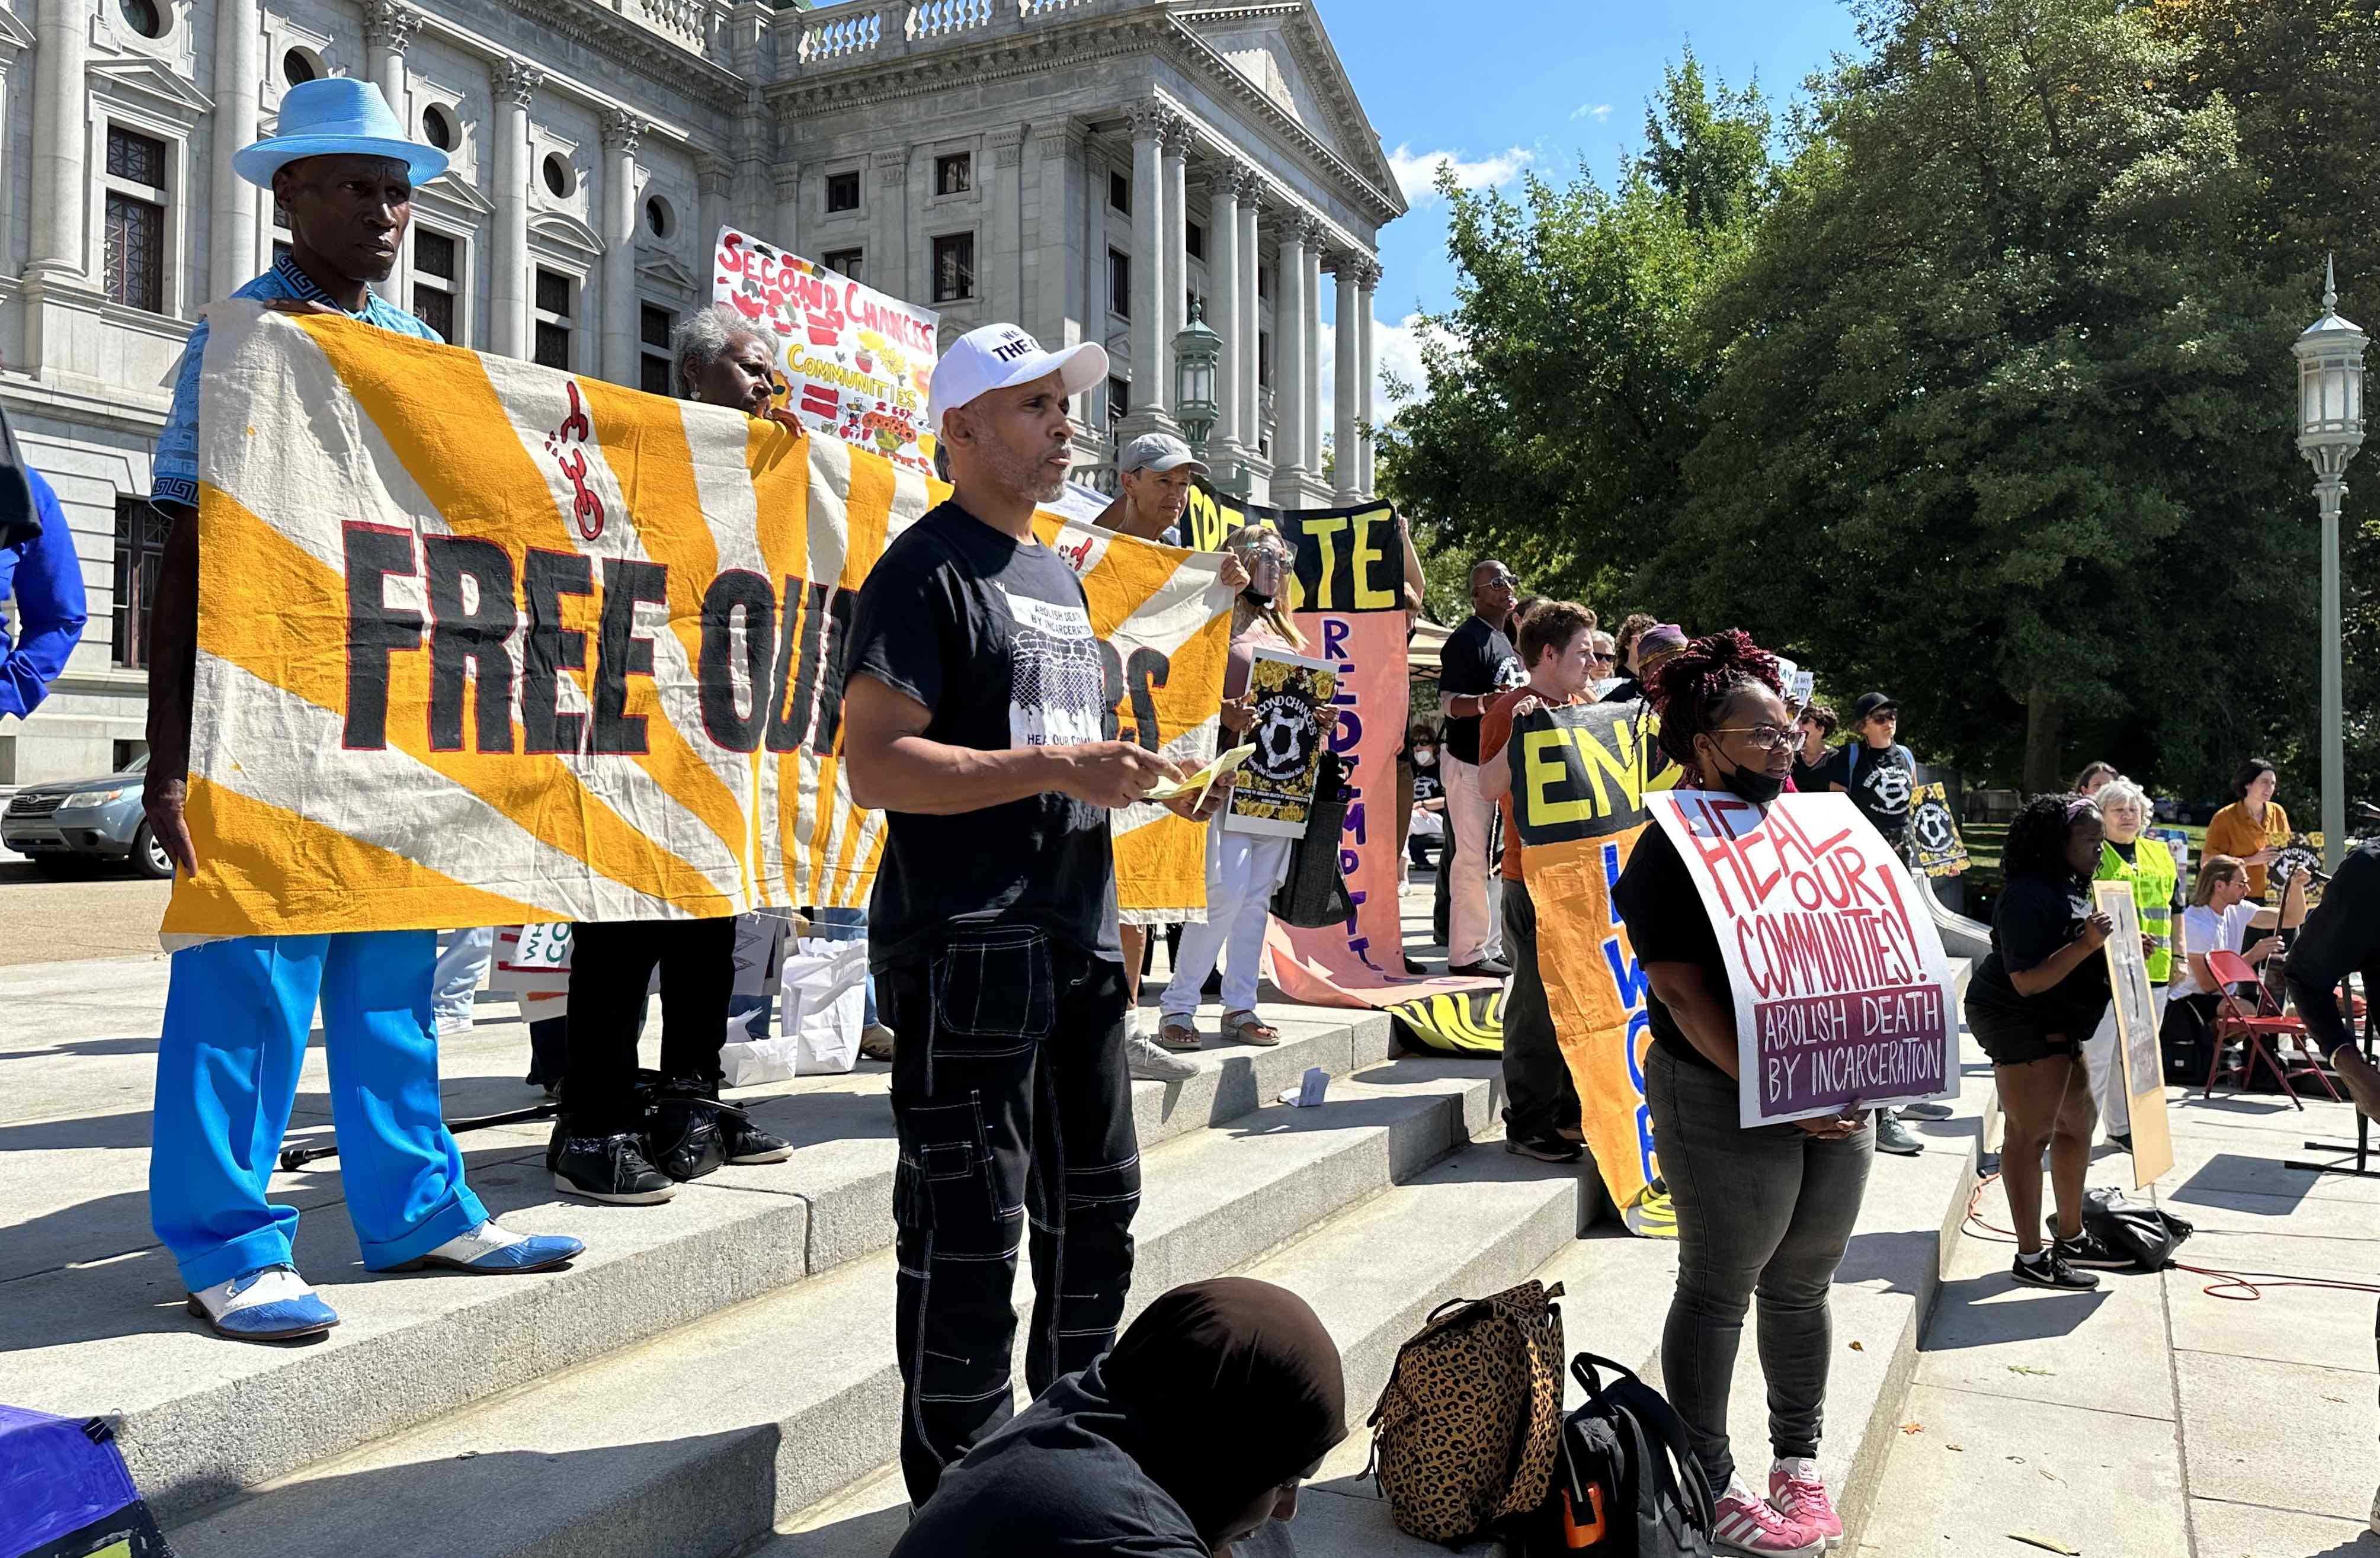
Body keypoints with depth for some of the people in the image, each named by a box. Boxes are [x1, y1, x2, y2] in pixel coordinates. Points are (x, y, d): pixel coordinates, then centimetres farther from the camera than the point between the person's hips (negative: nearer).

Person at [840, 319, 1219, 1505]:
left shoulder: (1058, 576, 19)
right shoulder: (927, 570, -9)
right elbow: (873, 764, -20)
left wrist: (1142, 777, 11)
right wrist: (1056, 767, -23)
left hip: (1078, 941, 9)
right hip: (967, 950, -9)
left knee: (1095, 1211, 18)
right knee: (968, 1236, -2)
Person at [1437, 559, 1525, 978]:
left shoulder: (1506, 640, 15)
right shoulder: (1466, 640, -14)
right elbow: (1451, 704, -24)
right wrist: (1486, 702, -39)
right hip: (1470, 763, -10)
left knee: (1494, 859, 15)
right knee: (1473, 858, -8)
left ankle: (1491, 946, 24)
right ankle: (1467, 952, -3)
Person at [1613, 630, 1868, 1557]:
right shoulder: (1670, 852, -11)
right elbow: (1684, 994, -16)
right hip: (1727, 1103, -6)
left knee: (1802, 1286, 16)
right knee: (1718, 1290, 5)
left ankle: (1798, 1459, 33)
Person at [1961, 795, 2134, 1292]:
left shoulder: (2069, 889, 11)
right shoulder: (2028, 897, -21)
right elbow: (2029, 981, -26)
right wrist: (2086, 945, -32)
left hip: (2055, 1026, 11)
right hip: (2019, 1023, -11)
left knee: (2078, 1120, 18)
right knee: (2031, 1134, -8)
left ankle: (2072, 1237, 31)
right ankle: (2031, 1257, -2)